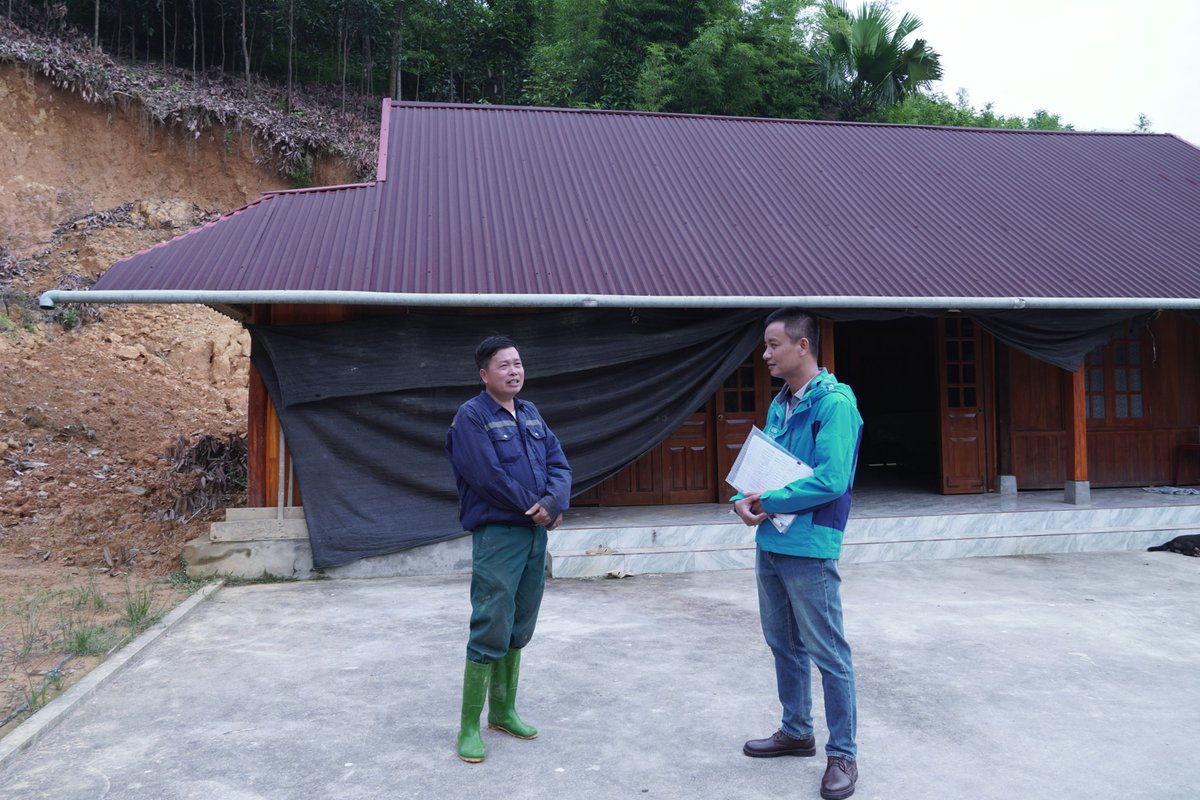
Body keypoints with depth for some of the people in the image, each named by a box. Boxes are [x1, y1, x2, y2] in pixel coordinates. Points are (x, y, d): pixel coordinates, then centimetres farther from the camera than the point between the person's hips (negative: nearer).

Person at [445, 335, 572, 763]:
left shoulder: (531, 414, 15)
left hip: (535, 533, 7)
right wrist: (534, 508, -10)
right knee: (491, 630, -7)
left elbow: (559, 464, 8)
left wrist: (554, 503, -12)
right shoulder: (472, 415, -7)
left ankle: (503, 711, 27)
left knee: (519, 629, 13)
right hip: (497, 533, -7)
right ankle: (469, 728, 5)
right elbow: (488, 476, -16)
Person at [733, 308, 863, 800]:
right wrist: (743, 500, -4)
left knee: (828, 654, 2)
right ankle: (796, 732, 35)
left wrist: (770, 503, -15)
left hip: (808, 548, -8)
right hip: (769, 544, 9)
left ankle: (843, 754, 16)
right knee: (783, 645, 19)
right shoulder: (779, 405, 11)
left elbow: (832, 480, -23)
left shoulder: (834, 403, -14)